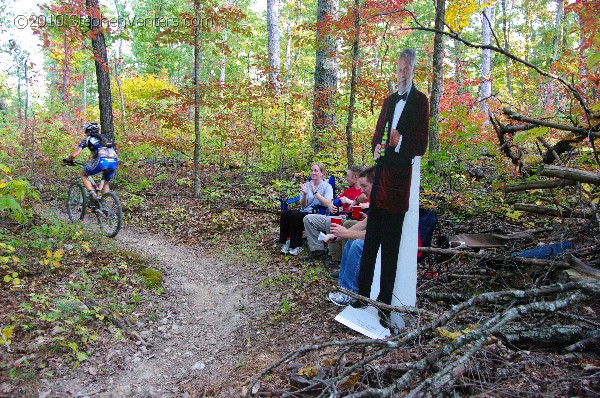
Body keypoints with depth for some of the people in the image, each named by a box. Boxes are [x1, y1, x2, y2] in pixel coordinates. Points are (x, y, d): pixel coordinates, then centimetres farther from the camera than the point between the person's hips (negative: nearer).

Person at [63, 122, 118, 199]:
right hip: (114, 162, 5)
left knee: (83, 174, 21)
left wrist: (67, 159, 33)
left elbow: (74, 155, 12)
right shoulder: (104, 139, 33)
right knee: (106, 183, 26)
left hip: (102, 161, -5)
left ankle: (92, 194, 4)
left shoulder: (87, 139, 18)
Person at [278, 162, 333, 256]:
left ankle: (297, 246, -17)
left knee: (295, 215, -29)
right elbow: (303, 206, 5)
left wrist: (315, 192, -22)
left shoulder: (327, 186, 0)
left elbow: (328, 204, -17)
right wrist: (304, 194, -13)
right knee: (285, 213, -21)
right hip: (305, 212, 5)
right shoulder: (306, 185, 12)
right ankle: (285, 243, -13)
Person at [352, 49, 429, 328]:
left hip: (399, 179, -7)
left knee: (390, 248, -2)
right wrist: (376, 148, 1)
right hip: (380, 176, 7)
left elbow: (421, 144, -6)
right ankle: (363, 295, 22)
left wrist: (401, 142, -24)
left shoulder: (420, 101, 0)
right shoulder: (389, 101, 21)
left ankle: (385, 306, 8)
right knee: (370, 242, 11)